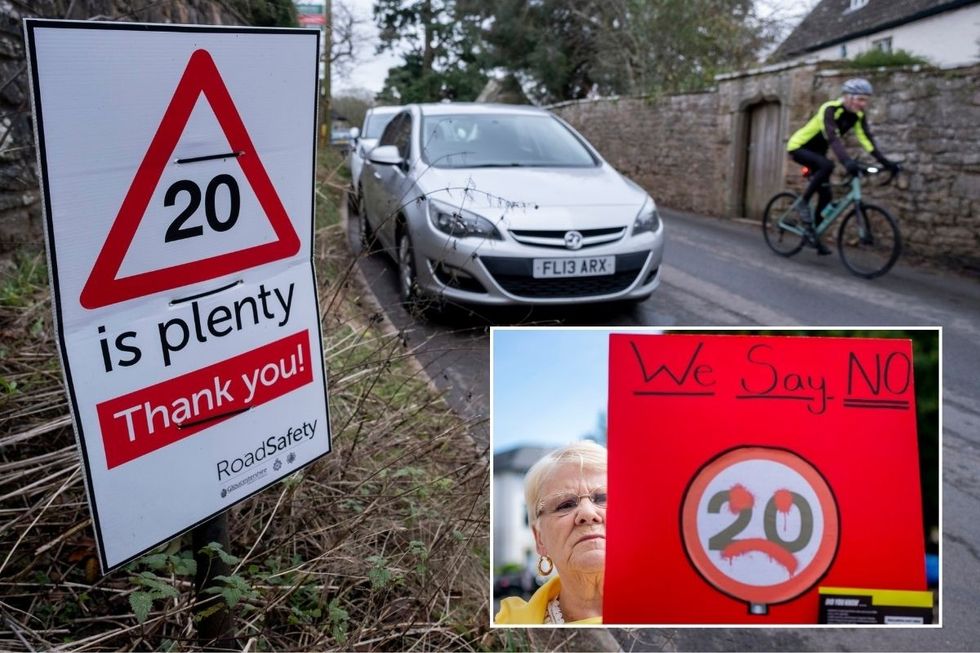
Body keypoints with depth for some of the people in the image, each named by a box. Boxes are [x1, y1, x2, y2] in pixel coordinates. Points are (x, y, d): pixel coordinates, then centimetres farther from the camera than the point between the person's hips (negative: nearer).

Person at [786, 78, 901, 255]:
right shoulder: (830, 109, -29)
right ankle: (803, 202, -18)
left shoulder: (858, 115, -7)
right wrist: (847, 162, -56)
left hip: (817, 151, 7)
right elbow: (833, 138, -42)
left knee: (825, 195, 1)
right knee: (827, 165, -35)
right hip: (798, 147, -7)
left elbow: (866, 139, -13)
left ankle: (815, 235, 15)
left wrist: (885, 161, -25)